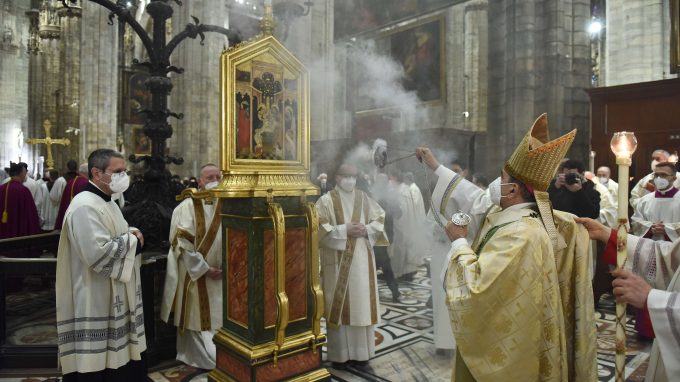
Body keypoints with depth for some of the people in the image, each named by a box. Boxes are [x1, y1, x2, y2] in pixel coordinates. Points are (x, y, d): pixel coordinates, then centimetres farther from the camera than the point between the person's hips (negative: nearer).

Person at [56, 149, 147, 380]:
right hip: (97, 305, -10)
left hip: (115, 301, 10)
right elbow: (99, 254, -29)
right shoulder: (85, 206, -20)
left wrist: (131, 234, 1)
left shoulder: (106, 203, 12)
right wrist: (132, 241, -14)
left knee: (121, 363, 18)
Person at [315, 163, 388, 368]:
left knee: (362, 303, 7)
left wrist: (366, 230, -8)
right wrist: (344, 231, -17)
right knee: (339, 305, 1)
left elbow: (380, 219, 10)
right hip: (337, 261, -4)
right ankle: (339, 353, 12)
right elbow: (319, 227, -11)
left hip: (361, 260, 4)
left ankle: (360, 350, 20)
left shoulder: (364, 198, 11)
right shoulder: (326, 200, -2)